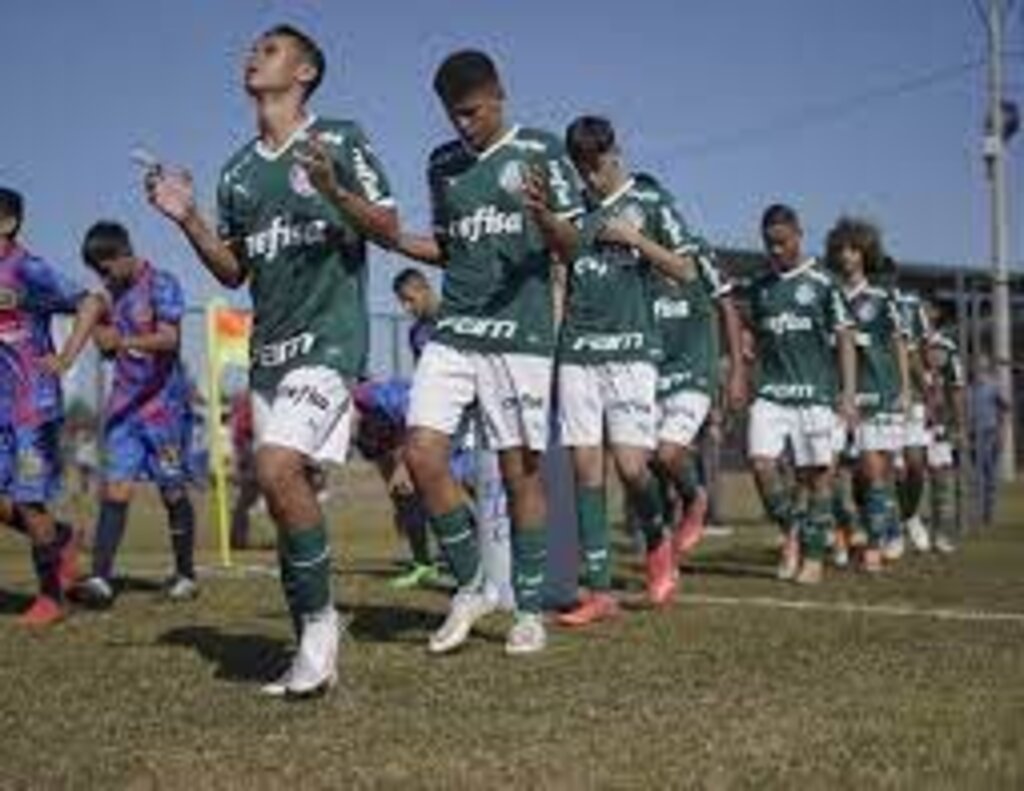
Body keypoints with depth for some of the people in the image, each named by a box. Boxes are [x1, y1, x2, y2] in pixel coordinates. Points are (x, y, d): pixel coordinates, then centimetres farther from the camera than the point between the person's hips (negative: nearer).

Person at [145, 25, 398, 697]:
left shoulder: (339, 140, 0)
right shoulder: (239, 171, 16)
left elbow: (389, 231, -4)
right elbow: (233, 271, 19)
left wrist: (333, 192, -21)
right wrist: (188, 220, 3)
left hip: (330, 337, -7)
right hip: (268, 348, 7)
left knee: (278, 466, -24)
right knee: (287, 488, 5)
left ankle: (319, 621, -8)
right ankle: (316, 653, 14)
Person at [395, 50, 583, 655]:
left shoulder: (540, 152, 1)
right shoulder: (443, 164, 15)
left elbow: (570, 248, -2)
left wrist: (544, 217, -24)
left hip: (521, 335, -4)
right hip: (454, 332, 4)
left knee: (521, 470, -2)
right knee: (423, 453, -9)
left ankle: (530, 610, 11)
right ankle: (473, 587, 8)